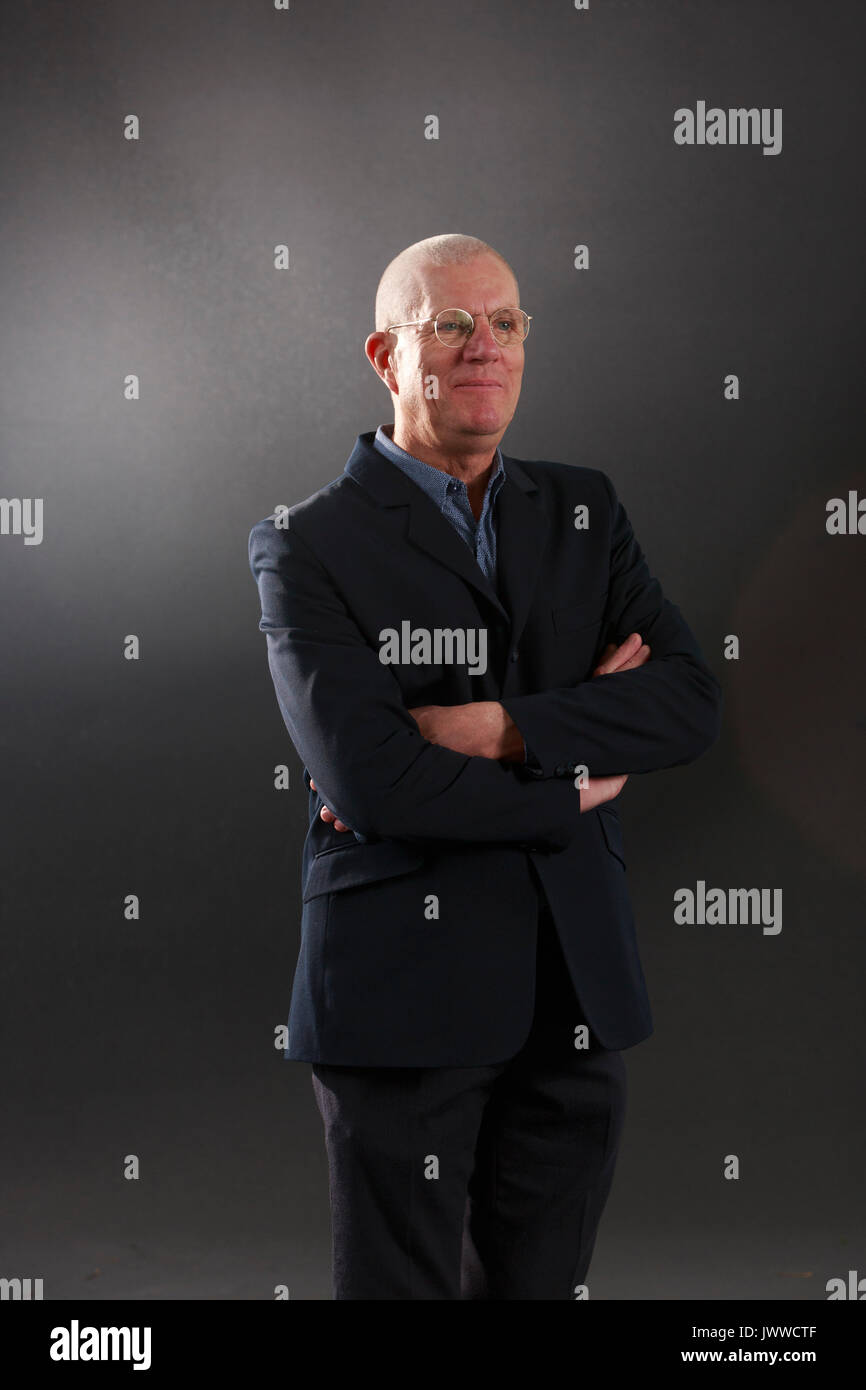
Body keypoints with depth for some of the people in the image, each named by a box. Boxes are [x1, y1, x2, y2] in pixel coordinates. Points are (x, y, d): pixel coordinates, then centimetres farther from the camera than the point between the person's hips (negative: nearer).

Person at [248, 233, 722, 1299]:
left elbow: (689, 700, -1)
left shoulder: (583, 511, 13)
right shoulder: (306, 545, -2)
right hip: (406, 994, -4)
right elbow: (367, 777, -16)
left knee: (543, 1279, 12)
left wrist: (503, 728, -14)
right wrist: (574, 779, -6)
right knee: (400, 1280, 3)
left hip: (575, 996, 4)